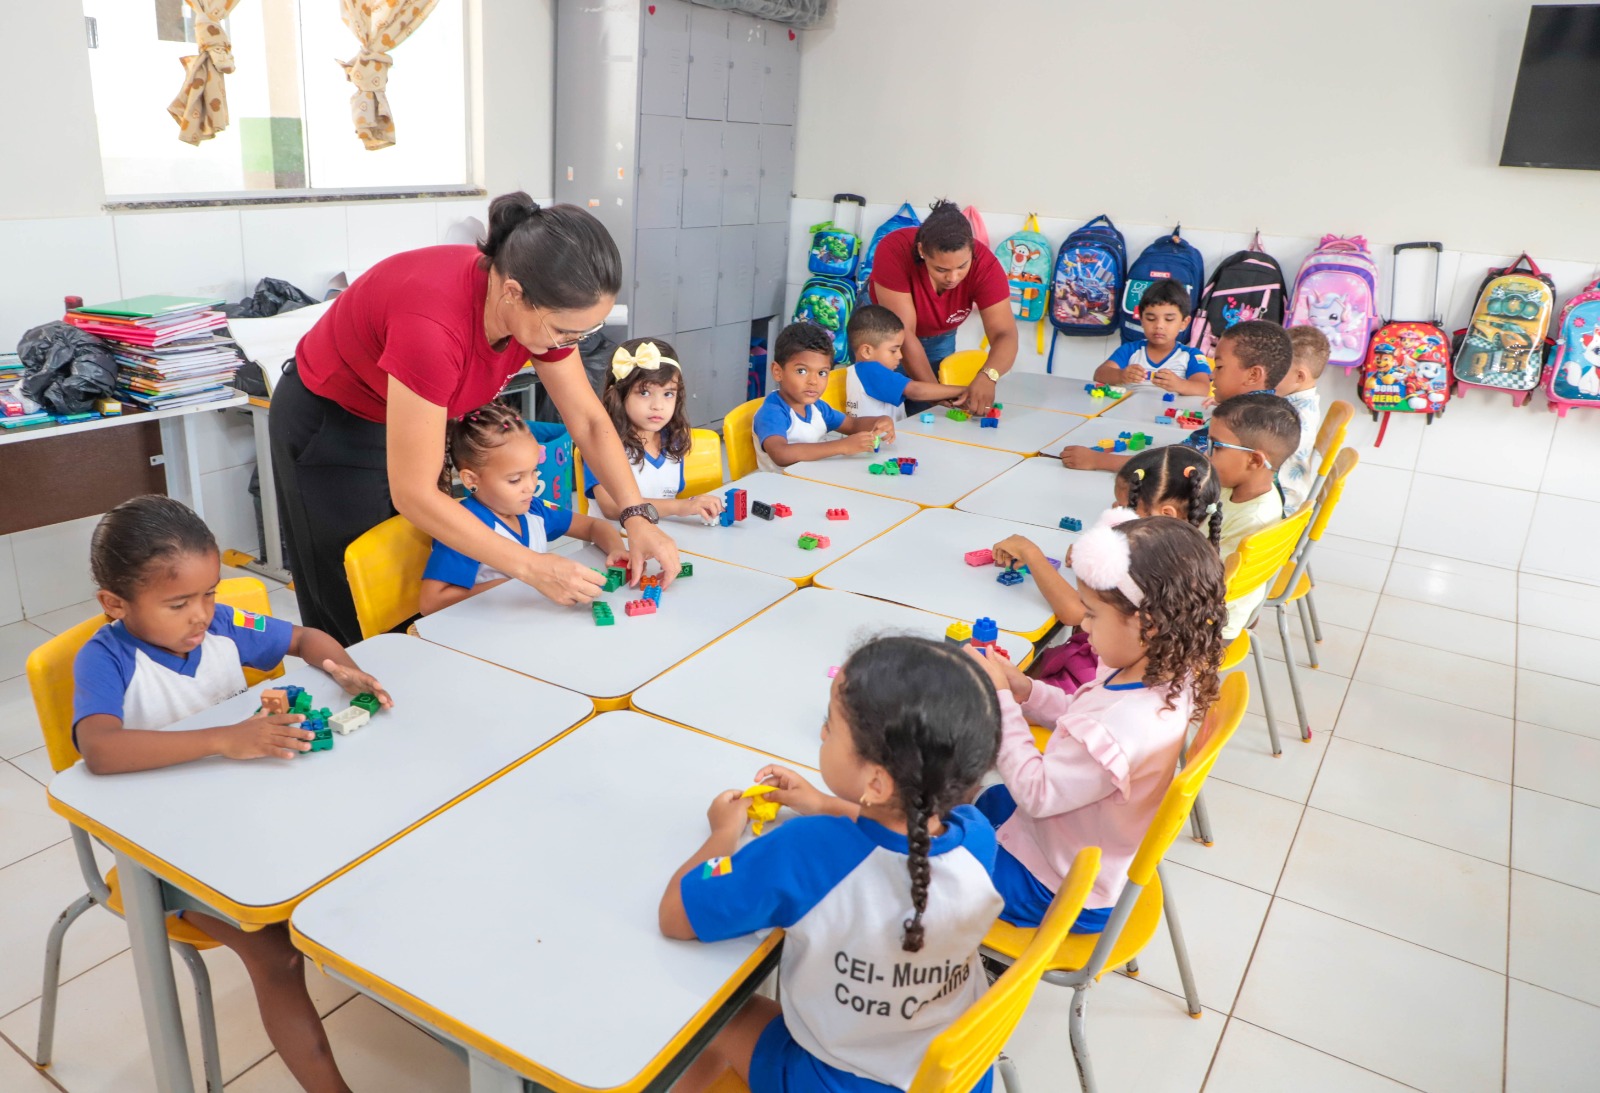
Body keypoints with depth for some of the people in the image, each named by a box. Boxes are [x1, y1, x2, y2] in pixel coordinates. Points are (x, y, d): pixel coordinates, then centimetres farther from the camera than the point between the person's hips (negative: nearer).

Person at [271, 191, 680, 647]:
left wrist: (637, 515, -22)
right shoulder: (433, 322, -42)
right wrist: (532, 568, -35)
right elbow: (413, 494, -36)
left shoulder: (544, 309, -21)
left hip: (407, 414, 6)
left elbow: (589, 422, -9)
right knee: (358, 625, 6)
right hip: (328, 426, -6)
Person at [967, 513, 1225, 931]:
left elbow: (1035, 793, -30)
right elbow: (1083, 719, 4)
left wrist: (1001, 699, -26)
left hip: (1065, 894, -9)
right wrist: (1025, 690, -10)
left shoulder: (1122, 727, -43)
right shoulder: (1167, 677, -14)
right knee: (984, 801, 30)